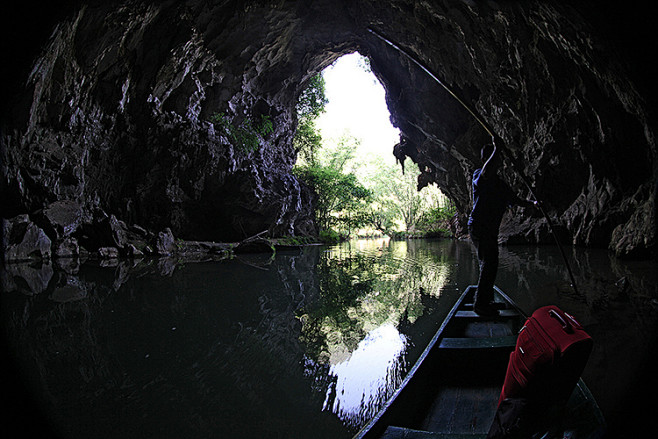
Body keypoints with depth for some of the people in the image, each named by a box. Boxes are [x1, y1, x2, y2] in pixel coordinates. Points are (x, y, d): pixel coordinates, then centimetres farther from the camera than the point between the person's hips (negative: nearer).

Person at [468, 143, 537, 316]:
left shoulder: (500, 184, 20)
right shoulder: (478, 175, -6)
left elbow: (517, 200, 27)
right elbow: (486, 172, -32)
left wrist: (532, 203, 13)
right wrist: (496, 149, -24)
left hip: (490, 229, 9)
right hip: (479, 226, -9)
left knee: (489, 264, 15)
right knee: (489, 263, -15)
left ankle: (487, 300, 26)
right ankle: (480, 303, -13)